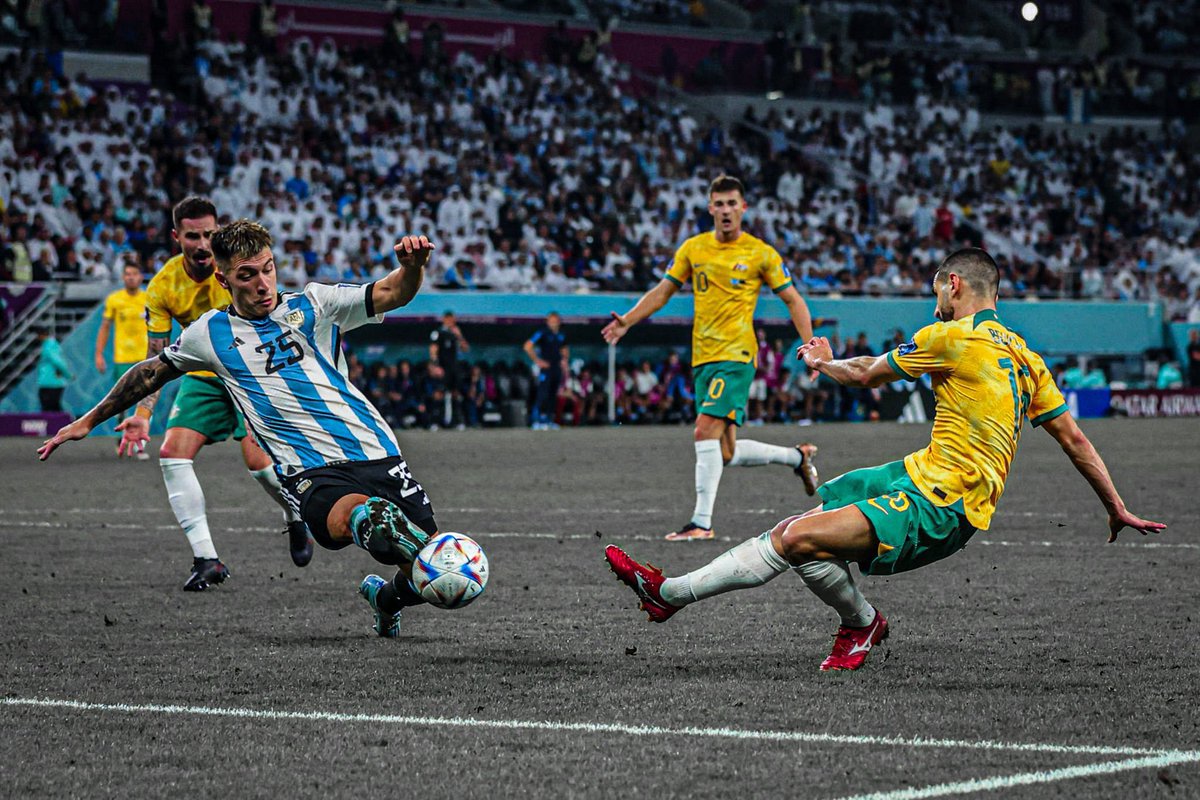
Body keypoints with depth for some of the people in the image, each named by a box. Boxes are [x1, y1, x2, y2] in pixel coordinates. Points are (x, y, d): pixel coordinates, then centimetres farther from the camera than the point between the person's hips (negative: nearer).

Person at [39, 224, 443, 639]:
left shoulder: (312, 305, 8)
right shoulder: (210, 332, 11)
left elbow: (392, 293, -3)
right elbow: (152, 372, 28)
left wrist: (412, 265, -27)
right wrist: (90, 420, 34)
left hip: (376, 454, 2)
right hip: (311, 473, -2)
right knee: (350, 515, -39)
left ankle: (384, 597, 30)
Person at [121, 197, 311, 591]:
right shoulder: (163, 287, -11)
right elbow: (156, 359, -6)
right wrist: (142, 414, -15)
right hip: (203, 376, 3)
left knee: (258, 459, -19)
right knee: (173, 453, -15)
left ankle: (296, 517, 16)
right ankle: (206, 560, -11)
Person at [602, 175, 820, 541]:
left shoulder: (761, 253, 0)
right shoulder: (693, 248, 11)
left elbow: (793, 300, 5)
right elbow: (662, 292, 17)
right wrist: (628, 321, 3)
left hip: (736, 355, -5)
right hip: (702, 358, 6)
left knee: (706, 431, -21)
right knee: (726, 453, 6)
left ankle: (701, 521, -17)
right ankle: (798, 456, 30)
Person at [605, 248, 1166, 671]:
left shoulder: (951, 337, -11)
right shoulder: (1023, 357, 14)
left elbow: (866, 376, 1)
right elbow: (1074, 440, 13)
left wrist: (823, 362, 23)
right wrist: (1117, 509, 21)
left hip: (938, 508, -9)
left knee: (801, 540, -23)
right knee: (789, 534, 6)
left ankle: (863, 624, 3)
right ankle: (670, 593, 8)